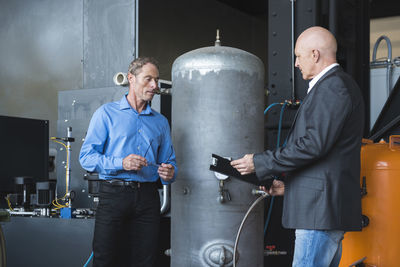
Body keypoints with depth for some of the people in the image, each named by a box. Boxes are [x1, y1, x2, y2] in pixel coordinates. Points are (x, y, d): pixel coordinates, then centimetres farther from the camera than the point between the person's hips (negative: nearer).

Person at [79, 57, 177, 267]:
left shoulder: (160, 122, 18)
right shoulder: (106, 113, 6)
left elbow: (169, 161, 18)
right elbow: (86, 157, -2)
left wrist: (169, 173, -6)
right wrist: (121, 163, -16)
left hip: (148, 197, 3)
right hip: (113, 194, -3)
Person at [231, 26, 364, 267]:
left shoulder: (333, 86, -12)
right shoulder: (334, 85, 21)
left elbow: (314, 144, -21)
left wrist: (259, 163, -14)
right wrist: (288, 183, 20)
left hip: (322, 205, -11)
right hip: (322, 206, 11)